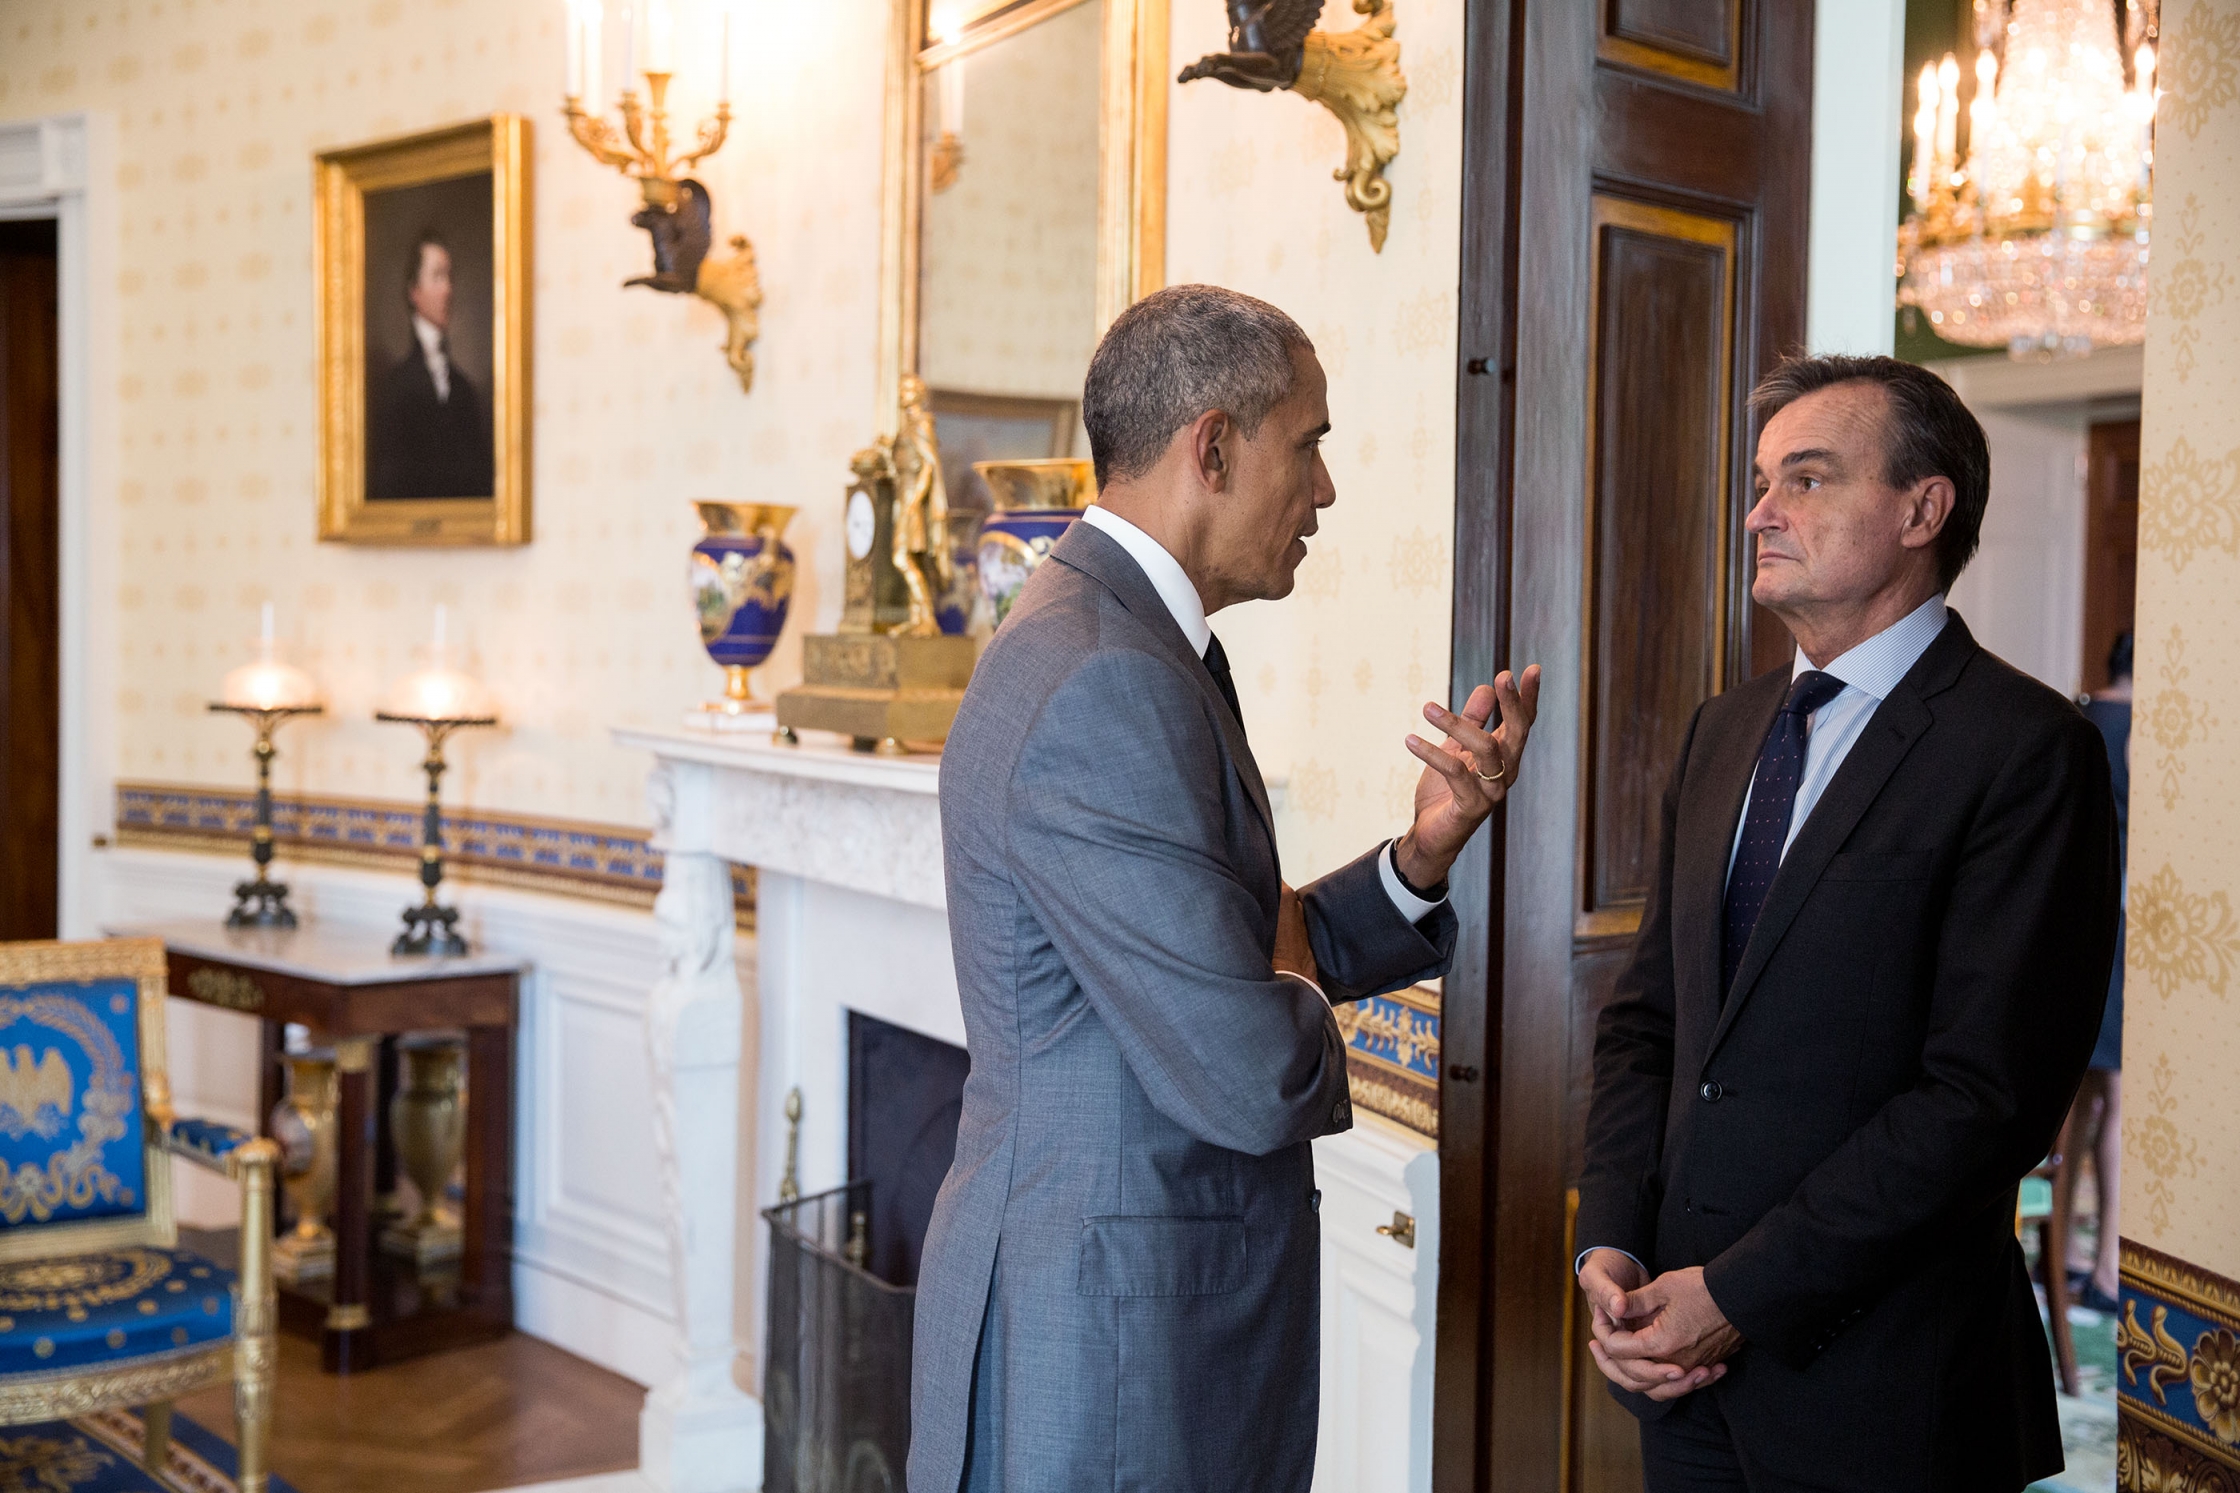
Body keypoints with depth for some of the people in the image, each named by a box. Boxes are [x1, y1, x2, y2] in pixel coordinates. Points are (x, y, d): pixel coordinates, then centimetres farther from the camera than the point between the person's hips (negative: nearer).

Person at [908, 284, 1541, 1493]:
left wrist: (1423, 854, -2)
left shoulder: (1130, 645, 9)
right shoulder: (1104, 686, -24)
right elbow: (1252, 1078, -26)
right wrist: (1304, 997, -4)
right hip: (1106, 1337, -10)